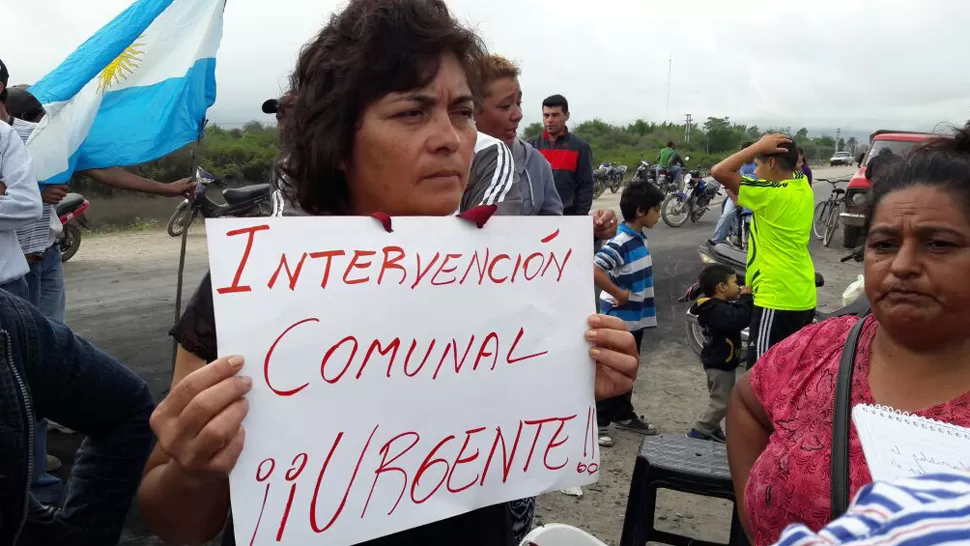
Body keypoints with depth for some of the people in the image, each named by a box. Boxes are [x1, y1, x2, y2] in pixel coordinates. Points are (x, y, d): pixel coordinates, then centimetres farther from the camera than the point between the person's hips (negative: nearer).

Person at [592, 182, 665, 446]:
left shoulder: (640, 239, 7)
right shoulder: (620, 243, -22)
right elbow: (594, 270, -32)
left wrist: (638, 298, 12)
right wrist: (618, 294, -23)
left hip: (636, 318, 9)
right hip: (619, 319, -9)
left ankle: (624, 415, 34)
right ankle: (598, 422, 11)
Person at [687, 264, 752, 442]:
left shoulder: (716, 307, 9)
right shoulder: (719, 310, -25)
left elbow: (737, 317, 13)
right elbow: (740, 319, -38)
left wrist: (742, 299, -1)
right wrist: (745, 298, -26)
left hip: (718, 362, 11)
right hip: (720, 364, -11)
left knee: (721, 400, 21)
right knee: (722, 402, -4)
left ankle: (712, 430, 28)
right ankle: (698, 431, 1)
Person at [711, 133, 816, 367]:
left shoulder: (771, 194, -18)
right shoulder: (803, 187, 6)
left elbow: (719, 171, -21)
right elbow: (794, 164, 29)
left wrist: (759, 146, -14)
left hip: (776, 299, -9)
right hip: (804, 298, 9)